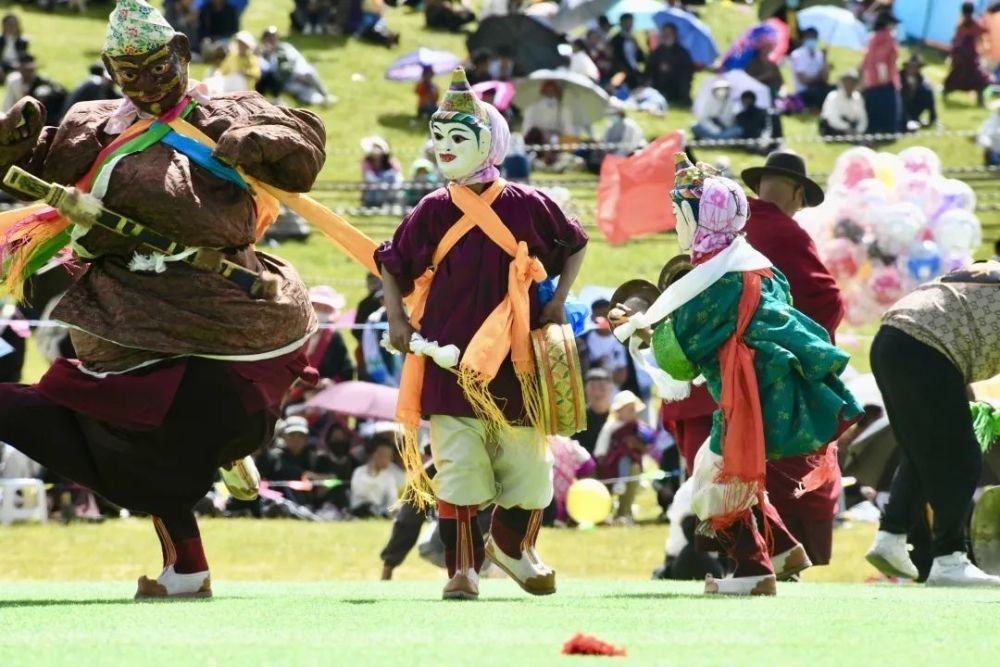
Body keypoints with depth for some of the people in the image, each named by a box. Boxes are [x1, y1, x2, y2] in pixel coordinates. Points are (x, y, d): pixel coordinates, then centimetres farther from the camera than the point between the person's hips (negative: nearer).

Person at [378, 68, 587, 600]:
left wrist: (558, 300, 3)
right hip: (449, 360, -1)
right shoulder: (433, 211, 1)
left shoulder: (526, 206, -1)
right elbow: (391, 264, 11)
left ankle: (512, 547, 34)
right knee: (458, 466, -5)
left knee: (528, 464, 8)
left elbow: (574, 245, 14)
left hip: (513, 360, 1)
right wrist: (397, 320, -1)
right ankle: (461, 567, 5)